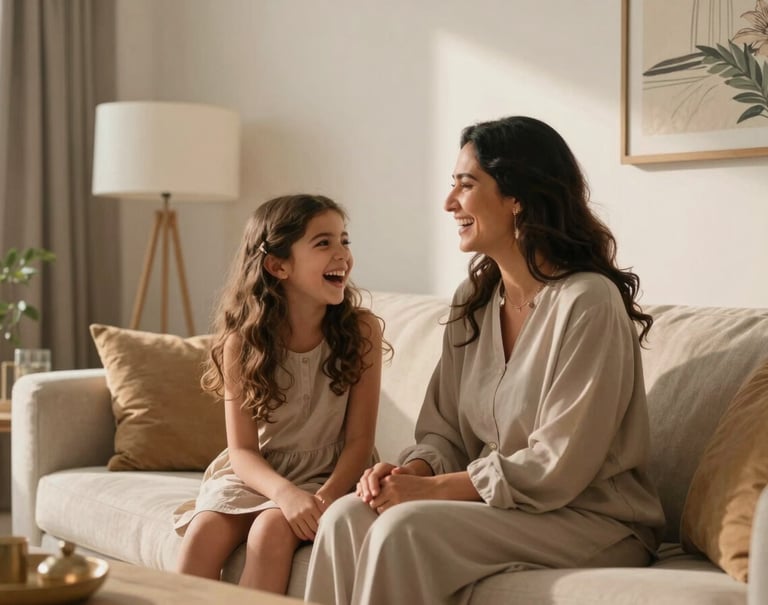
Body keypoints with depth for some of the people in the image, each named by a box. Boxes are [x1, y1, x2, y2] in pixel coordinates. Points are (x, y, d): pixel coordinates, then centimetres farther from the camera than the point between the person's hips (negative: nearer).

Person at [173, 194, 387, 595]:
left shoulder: (361, 330, -11)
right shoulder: (242, 342, -8)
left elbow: (359, 439, -9)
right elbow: (242, 450, -9)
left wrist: (326, 497, -28)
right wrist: (286, 493, -30)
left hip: (326, 475, -1)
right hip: (257, 474, 2)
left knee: (271, 529, -30)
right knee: (204, 531, -27)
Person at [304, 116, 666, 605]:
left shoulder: (587, 302, -17)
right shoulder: (473, 300, 9)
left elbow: (556, 468, -19)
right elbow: (446, 430, 10)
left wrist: (432, 489, -18)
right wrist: (410, 472, -12)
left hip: (593, 521, -7)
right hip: (497, 504, 7)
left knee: (406, 527, -27)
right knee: (346, 517, -17)